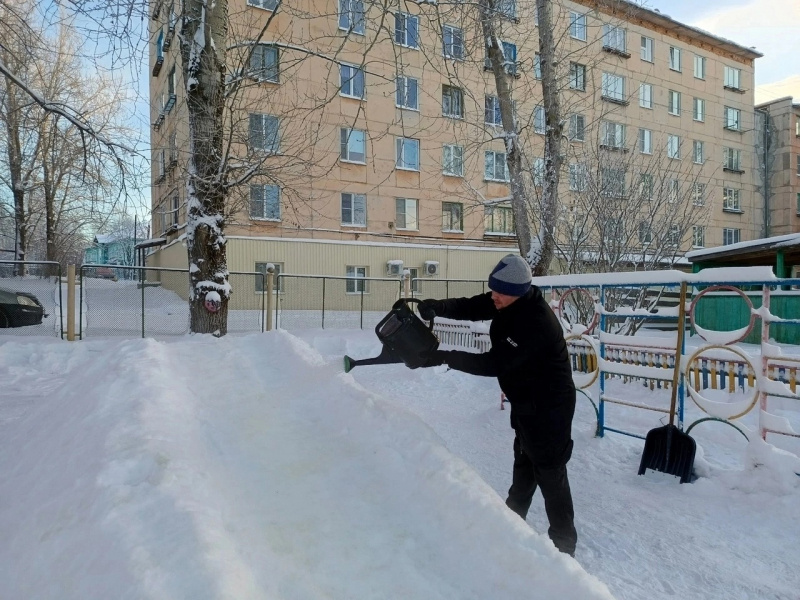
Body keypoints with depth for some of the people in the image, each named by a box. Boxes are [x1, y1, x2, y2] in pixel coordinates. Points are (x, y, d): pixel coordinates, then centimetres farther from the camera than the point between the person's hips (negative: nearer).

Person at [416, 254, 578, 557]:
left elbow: (494, 364, -35)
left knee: (549, 472, 1)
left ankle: (563, 543, 18)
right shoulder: (509, 302, -8)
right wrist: (436, 307, -27)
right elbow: (470, 307, -8)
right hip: (525, 401, 10)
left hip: (549, 406, -10)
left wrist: (444, 357, -37)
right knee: (524, 464, 25)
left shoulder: (536, 324, -35)